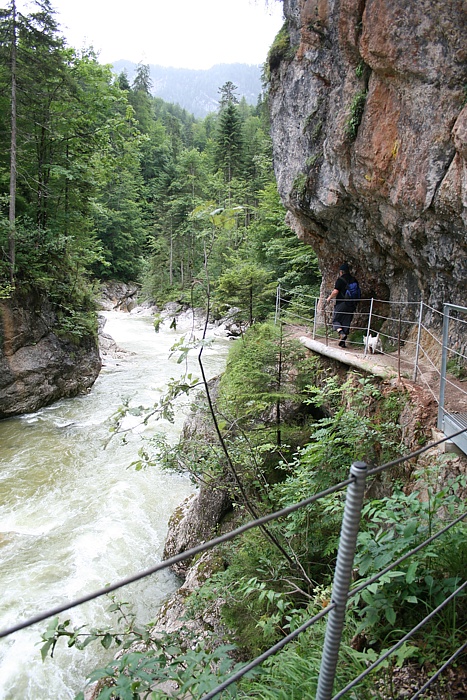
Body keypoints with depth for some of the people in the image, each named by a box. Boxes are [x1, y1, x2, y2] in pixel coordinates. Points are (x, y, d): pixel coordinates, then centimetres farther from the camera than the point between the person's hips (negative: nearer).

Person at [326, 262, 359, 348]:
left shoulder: (340, 279, -9)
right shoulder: (354, 280, 9)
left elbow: (335, 291, -16)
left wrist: (329, 298, -1)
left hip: (341, 304, -5)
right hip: (351, 305, 5)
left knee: (336, 320, 9)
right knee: (346, 322, 10)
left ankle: (341, 333, -17)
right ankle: (343, 342, 12)